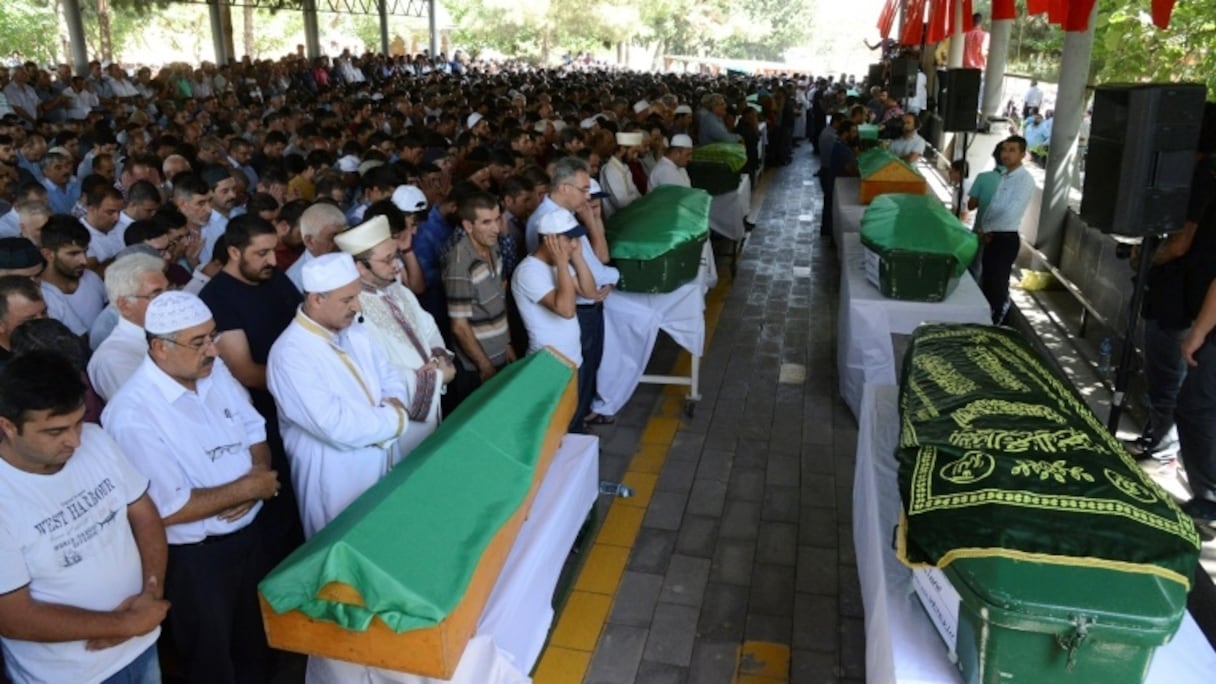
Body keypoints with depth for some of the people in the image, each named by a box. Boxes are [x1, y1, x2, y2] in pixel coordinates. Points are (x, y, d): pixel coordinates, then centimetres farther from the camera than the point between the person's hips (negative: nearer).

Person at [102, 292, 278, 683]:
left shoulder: (215, 372, -4)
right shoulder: (133, 414, -26)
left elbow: (254, 431, 6)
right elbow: (168, 510, -26)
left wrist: (259, 473, -14)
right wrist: (244, 488, -20)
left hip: (250, 534, 7)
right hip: (195, 559, -6)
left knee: (257, 641, 28)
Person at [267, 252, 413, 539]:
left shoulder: (355, 331, 2)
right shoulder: (291, 355, -25)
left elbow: (391, 379, 8)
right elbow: (339, 429, -30)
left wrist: (394, 405, -15)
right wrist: (396, 419, -18)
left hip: (386, 463, 8)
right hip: (338, 479, -7)